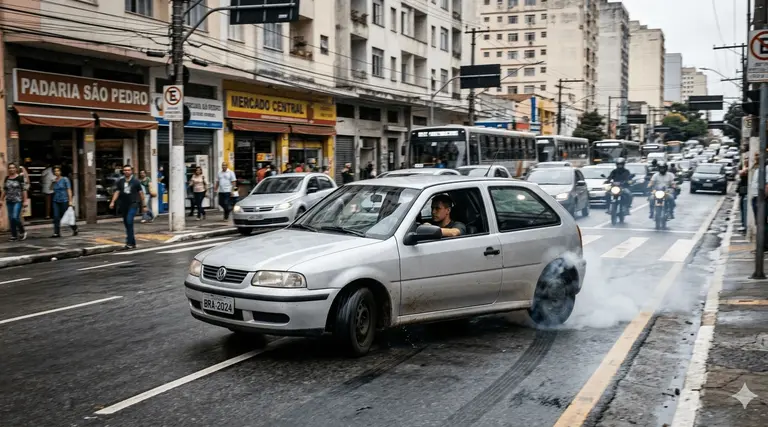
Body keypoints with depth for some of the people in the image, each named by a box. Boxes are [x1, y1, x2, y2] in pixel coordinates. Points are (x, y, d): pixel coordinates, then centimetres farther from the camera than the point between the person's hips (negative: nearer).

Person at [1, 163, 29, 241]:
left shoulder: (20, 178, -5)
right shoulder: (7, 178, 10)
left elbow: (24, 190, -8)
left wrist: (25, 200, -12)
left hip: (18, 201, -6)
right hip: (9, 201, 6)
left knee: (15, 217, -15)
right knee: (11, 219, 5)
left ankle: (22, 232, 6)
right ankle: (14, 235, 13)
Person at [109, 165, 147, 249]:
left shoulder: (136, 181, 1)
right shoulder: (120, 181, 8)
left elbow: (141, 193, 4)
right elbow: (117, 192, 2)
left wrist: (143, 206, 3)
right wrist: (113, 202, -14)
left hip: (133, 204, -4)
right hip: (123, 205, 4)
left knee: (129, 221, -20)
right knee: (126, 223, 8)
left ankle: (129, 242, -20)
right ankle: (133, 243, 19)